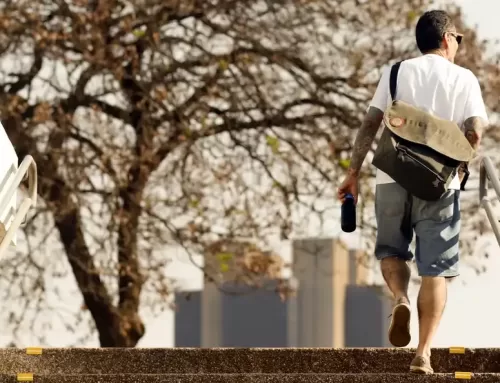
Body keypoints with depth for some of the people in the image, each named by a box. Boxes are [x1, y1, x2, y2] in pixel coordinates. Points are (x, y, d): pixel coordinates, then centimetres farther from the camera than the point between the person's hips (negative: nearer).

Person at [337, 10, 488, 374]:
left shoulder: (397, 72, 8)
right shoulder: (463, 78, 4)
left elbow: (370, 124, 1)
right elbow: (474, 133, -6)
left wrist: (354, 173, 5)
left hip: (393, 178, 1)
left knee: (391, 249, 21)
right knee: (435, 268, 5)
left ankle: (401, 300, -10)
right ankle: (424, 353, -1)